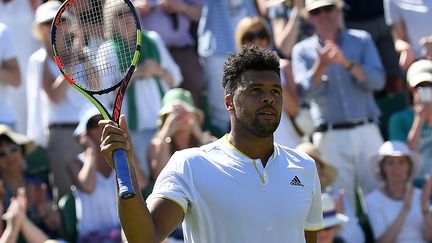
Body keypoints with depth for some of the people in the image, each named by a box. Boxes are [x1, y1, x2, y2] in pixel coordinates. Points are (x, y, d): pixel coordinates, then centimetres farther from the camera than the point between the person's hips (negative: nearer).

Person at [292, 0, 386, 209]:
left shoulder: (361, 40, 10)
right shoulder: (302, 50, 9)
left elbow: (377, 81, -1)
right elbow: (305, 91, -5)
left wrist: (346, 63, -15)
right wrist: (322, 64, -20)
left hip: (367, 131, 1)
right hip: (330, 136, -1)